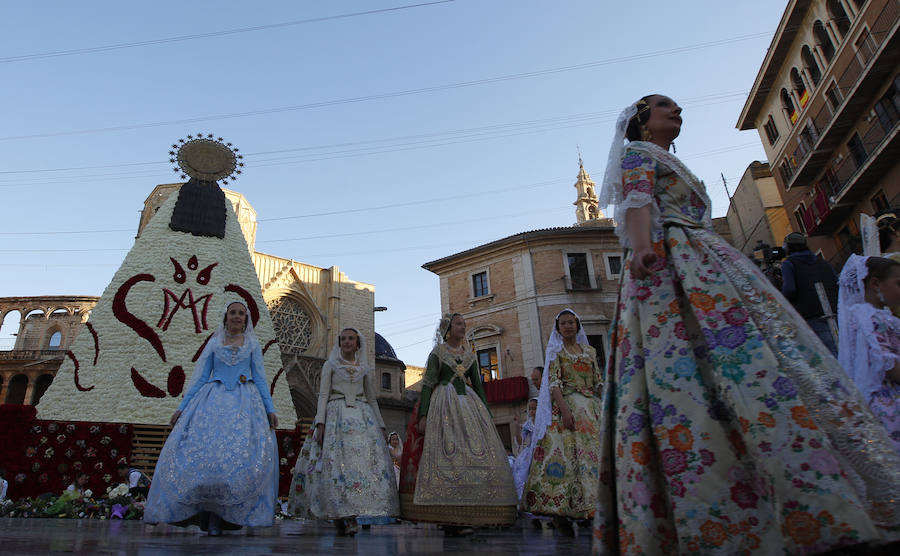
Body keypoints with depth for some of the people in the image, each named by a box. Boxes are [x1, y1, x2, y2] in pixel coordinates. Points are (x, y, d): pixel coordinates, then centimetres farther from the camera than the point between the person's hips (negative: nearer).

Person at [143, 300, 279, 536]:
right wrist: (182, 407, 6)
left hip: (244, 402, -1)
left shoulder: (253, 344, 13)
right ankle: (205, 510, -2)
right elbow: (200, 377, 13)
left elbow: (260, 378, 9)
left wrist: (270, 409, 0)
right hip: (213, 401, 1)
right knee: (202, 448, -13)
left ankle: (218, 517, -6)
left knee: (242, 454, -12)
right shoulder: (214, 342, 14)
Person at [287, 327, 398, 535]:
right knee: (336, 463, -14)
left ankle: (351, 518, -11)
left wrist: (381, 426, 11)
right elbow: (323, 395, 4)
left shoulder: (365, 367, 17)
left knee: (367, 461, -12)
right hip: (336, 415, -2)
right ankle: (339, 517, -9)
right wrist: (320, 423, -10)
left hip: (362, 416, 2)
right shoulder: (330, 365, 11)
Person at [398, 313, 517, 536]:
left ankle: (468, 516, -3)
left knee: (476, 454, -7)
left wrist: (487, 414, 13)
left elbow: (478, 385, 18)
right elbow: (428, 384, -1)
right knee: (447, 454, -13)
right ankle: (450, 520, -12)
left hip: (469, 405, 5)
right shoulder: (437, 353, 5)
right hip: (444, 405, -4)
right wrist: (423, 415, -11)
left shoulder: (470, 355, 18)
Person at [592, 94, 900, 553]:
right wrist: (642, 242, -30)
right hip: (668, 261, -9)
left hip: (702, 263, 9)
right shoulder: (637, 153, 12)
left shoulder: (672, 165, 38)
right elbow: (638, 198, -10)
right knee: (735, 353, -27)